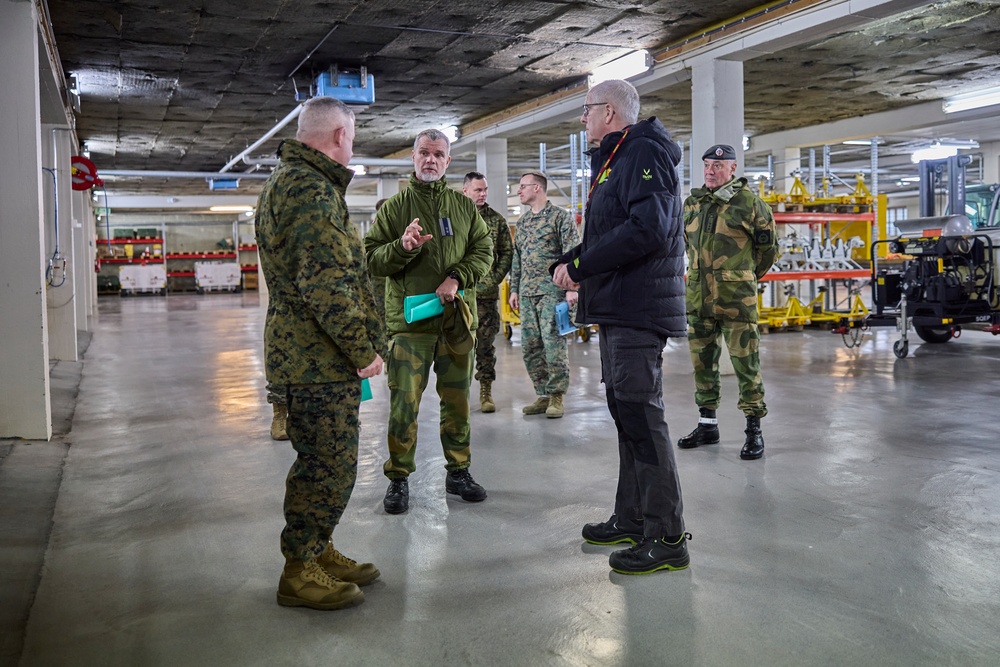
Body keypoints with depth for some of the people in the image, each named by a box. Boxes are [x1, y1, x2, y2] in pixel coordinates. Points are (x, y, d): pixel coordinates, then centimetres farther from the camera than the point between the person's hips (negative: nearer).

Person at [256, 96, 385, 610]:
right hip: (320, 357, -11)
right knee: (329, 466, -2)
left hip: (304, 353, 11)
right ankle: (300, 572, 10)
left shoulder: (285, 181, 19)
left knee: (322, 461, 19)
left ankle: (317, 551, 31)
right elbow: (324, 282, -25)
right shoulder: (311, 189, -17)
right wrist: (363, 350, -18)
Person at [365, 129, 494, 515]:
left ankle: (458, 472, 23)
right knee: (404, 403, -3)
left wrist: (457, 278, -11)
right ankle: (398, 479, 10)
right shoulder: (394, 207, 5)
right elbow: (372, 259, 0)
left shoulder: (464, 206, 11)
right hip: (409, 320, -2)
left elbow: (484, 251, 6)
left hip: (456, 317, 3)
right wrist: (403, 247, -19)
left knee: (457, 400, 10)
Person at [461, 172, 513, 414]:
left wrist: (495, 278, -1)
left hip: (487, 293, 1)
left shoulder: (497, 220, 8)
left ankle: (486, 391, 12)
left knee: (486, 343, 4)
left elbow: (507, 252, 10)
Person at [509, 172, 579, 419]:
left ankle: (557, 396, 2)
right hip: (527, 293, 7)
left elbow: (572, 253, -8)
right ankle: (543, 395, 15)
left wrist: (571, 287, -16)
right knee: (530, 345, 5)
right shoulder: (522, 222, 18)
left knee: (553, 343, -8)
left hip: (552, 291, -7)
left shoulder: (560, 216, -3)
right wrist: (514, 289, 17)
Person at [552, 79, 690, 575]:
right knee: (624, 409, 14)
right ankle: (631, 519, 25)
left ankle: (667, 537, -4)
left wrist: (581, 264, -18)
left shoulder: (644, 152, -10)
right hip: (617, 307, 11)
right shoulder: (611, 160, 22)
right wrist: (566, 263, 6)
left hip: (638, 307, -11)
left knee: (641, 413, -10)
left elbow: (648, 229, -24)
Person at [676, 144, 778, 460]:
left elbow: (768, 246, 6)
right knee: (702, 360, 11)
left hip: (736, 298, -6)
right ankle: (707, 424, 23)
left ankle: (754, 429, 4)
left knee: (745, 362, -3)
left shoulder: (748, 201, -5)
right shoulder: (692, 203, 10)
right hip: (698, 296, 6)